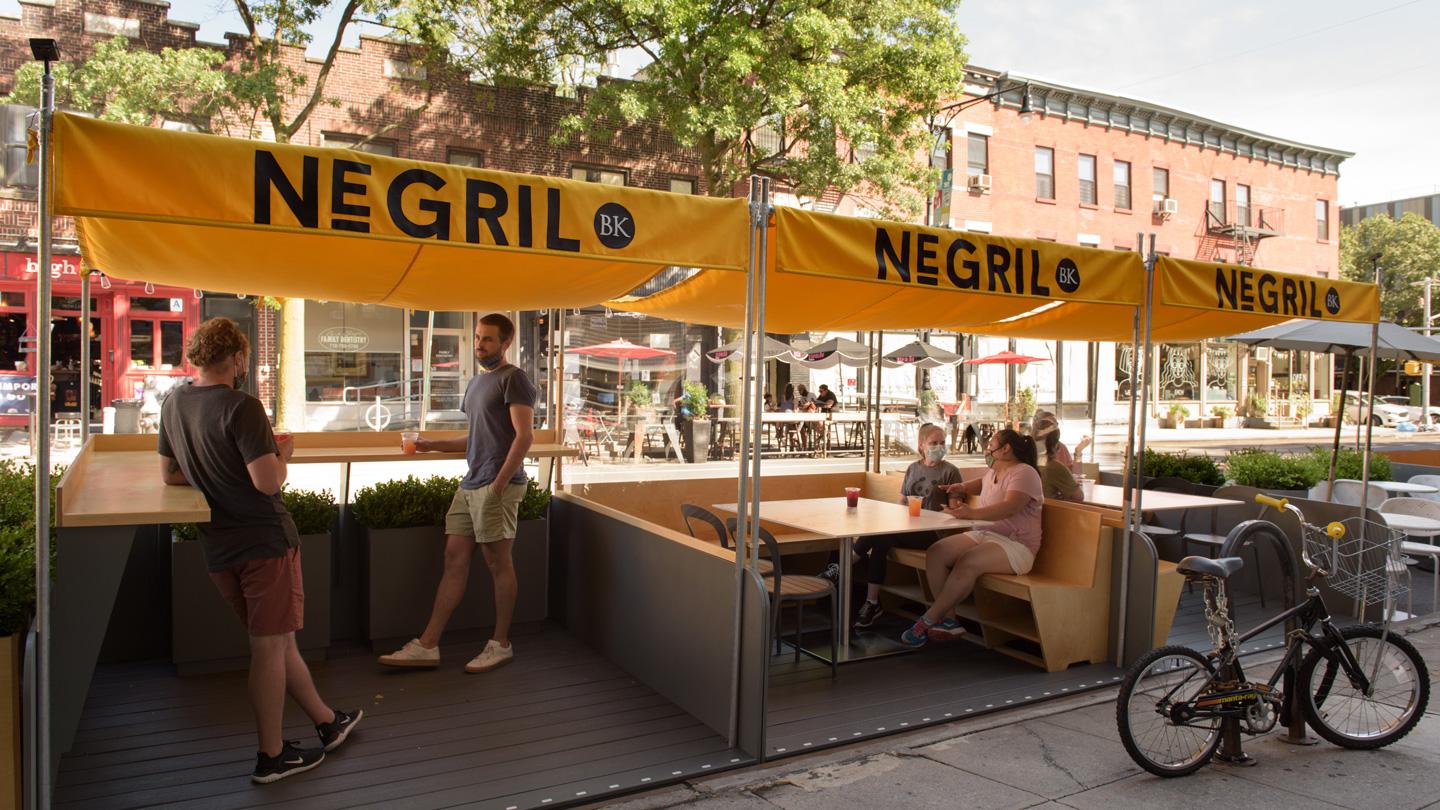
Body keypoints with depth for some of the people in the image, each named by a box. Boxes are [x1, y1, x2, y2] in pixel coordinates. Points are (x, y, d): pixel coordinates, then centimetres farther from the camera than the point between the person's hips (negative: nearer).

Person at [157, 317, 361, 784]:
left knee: (279, 640, 16)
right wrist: (282, 455, -5)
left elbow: (170, 474, 16)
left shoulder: (173, 404, 6)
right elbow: (269, 482, -24)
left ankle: (327, 722, 31)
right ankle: (272, 756, 15)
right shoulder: (241, 407, -18)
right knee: (270, 648, 4)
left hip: (218, 548, 8)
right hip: (264, 541, -8)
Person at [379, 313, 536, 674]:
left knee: (498, 563, 0)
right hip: (470, 484, 9)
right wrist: (430, 445, 15)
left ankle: (501, 645, 13)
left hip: (497, 485, -9)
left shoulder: (513, 379, -7)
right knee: (454, 560, 8)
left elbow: (524, 436, -15)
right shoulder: (476, 382, 21)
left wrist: (498, 484, -19)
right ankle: (427, 645, 12)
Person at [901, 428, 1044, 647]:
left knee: (967, 562, -34)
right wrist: (963, 488, 23)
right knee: (935, 553, -15)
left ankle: (928, 621, -26)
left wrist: (972, 513, -41)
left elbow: (1010, 507, -28)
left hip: (1015, 545, -9)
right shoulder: (993, 473, 19)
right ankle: (949, 621, -18)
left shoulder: (1024, 473, -9)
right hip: (982, 534, 9)